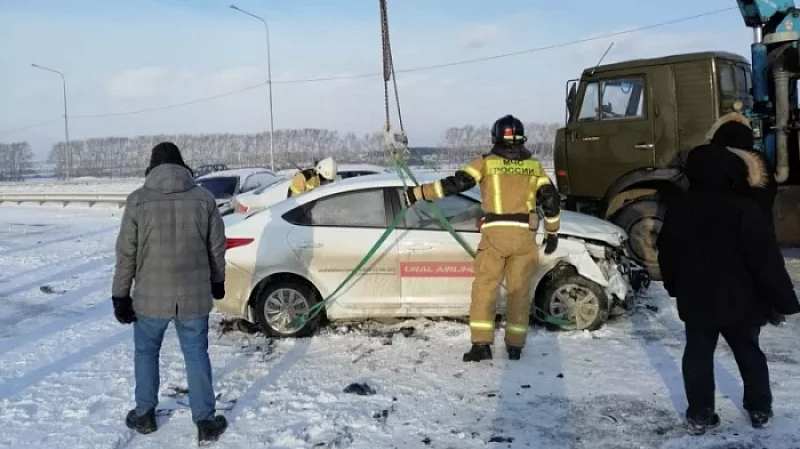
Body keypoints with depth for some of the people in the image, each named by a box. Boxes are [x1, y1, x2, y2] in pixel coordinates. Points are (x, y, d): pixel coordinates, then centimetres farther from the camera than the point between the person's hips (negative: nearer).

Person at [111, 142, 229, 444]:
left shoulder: (138, 200, -6)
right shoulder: (204, 198, -1)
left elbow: (126, 253, -5)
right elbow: (217, 247, 5)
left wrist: (120, 295, 3)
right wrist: (217, 281, 20)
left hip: (151, 296, -1)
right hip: (194, 295, 1)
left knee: (146, 353, 20)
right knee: (196, 356, 11)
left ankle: (144, 415, 31)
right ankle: (206, 422, 15)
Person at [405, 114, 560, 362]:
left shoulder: (486, 162, 3)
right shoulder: (533, 165, 11)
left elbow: (454, 183, -4)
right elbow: (551, 199, 9)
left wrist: (418, 193, 0)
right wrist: (552, 232, 20)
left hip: (495, 233, -2)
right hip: (525, 234, 2)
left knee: (484, 288, 4)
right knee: (520, 290, 11)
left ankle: (481, 344, -1)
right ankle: (515, 345, 15)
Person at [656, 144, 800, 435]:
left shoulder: (677, 210, -2)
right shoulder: (743, 209, -18)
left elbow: (666, 256, 9)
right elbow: (767, 260, -17)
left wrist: (674, 288, 24)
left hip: (695, 300, 3)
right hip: (738, 302, -3)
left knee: (697, 356, 11)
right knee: (750, 354, 16)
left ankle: (700, 416, 15)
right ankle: (760, 410, 30)